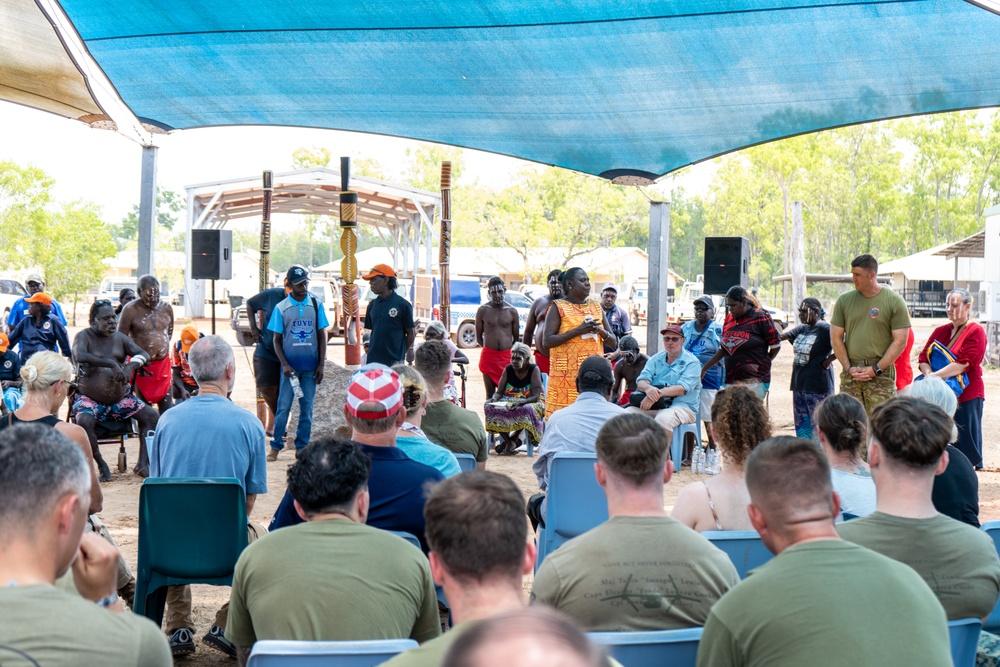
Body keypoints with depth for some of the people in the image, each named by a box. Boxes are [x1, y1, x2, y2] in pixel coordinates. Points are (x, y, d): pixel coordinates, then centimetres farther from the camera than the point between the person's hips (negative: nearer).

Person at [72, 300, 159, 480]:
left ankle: (143, 463, -5)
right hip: (90, 398, -4)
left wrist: (130, 367, -20)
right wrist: (112, 364, -32)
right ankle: (101, 465, -14)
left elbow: (142, 353, 2)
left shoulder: (120, 337, 10)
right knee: (84, 421, -34)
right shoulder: (84, 336, -5)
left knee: (152, 416, -12)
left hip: (121, 398, 5)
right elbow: (80, 356, -26)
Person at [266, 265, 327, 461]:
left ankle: (302, 446, 15)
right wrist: (284, 364, -9)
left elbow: (322, 336, 6)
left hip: (311, 366, 2)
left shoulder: (316, 305, 4)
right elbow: (277, 340, 2)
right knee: (283, 406, -1)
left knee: (307, 407, 6)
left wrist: (321, 364, 0)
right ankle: (276, 445, 10)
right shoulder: (281, 308, 0)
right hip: (290, 365, -1)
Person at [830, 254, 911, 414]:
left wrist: (876, 369, -9)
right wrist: (849, 368, -1)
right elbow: (836, 337, 10)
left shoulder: (894, 301, -1)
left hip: (881, 374, -3)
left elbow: (900, 341, -3)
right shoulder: (844, 300, 8)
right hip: (850, 373, 3)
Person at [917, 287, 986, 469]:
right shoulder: (940, 331, 15)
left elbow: (963, 364, -16)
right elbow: (923, 358, 6)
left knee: (965, 447, -1)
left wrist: (935, 376, -23)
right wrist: (929, 374, -15)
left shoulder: (976, 331, -5)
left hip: (967, 396, -6)